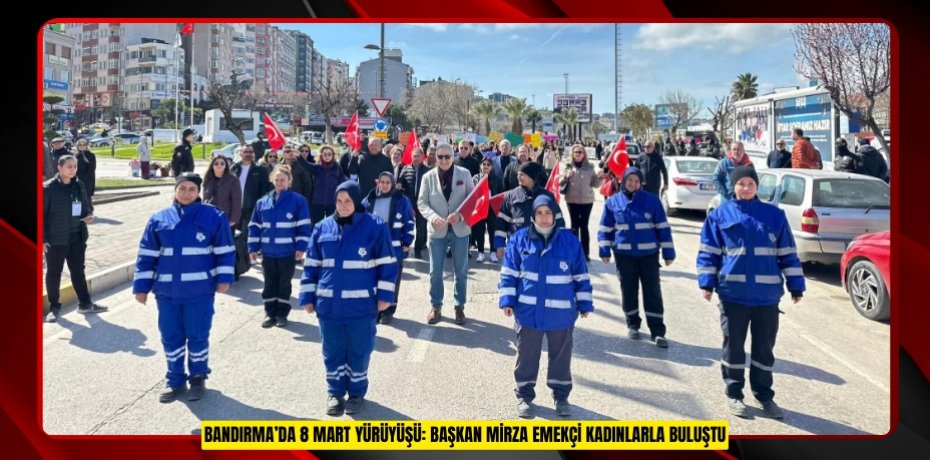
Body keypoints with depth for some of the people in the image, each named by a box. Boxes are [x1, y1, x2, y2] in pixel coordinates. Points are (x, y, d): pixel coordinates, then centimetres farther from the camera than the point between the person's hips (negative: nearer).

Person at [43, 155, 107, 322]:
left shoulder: (79, 185, 4)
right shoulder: (48, 188, -12)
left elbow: (87, 205, 18)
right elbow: (42, 214, -11)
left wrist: (89, 215, -5)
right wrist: (43, 239, -13)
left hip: (77, 237, 5)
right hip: (55, 238, -5)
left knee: (78, 270, 15)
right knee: (54, 273, 8)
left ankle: (84, 304, 25)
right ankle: (54, 307, 19)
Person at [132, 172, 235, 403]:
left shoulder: (213, 217, -3)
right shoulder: (159, 219, 4)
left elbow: (225, 251, 1)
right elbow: (146, 255, 7)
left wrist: (224, 278, -7)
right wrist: (141, 286, 5)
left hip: (200, 290, -3)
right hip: (167, 290, 3)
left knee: (198, 336, 6)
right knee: (171, 337, 11)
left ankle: (198, 379, 24)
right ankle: (175, 380, 26)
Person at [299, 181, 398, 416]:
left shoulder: (375, 227, -6)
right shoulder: (322, 228, 4)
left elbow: (387, 264, -2)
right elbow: (311, 265, 9)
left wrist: (384, 295, -5)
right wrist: (308, 297, 7)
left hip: (361, 305, -3)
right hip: (329, 305, 3)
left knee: (359, 351, 9)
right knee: (333, 351, 12)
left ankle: (357, 393, 26)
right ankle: (335, 392, 28)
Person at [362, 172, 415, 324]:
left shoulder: (402, 201, -3)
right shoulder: (369, 200, 4)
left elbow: (409, 223, 0)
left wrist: (407, 243, -4)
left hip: (394, 249, -2)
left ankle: (388, 311, 15)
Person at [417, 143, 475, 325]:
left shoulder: (464, 173, -1)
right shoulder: (428, 177, 0)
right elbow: (422, 202, -2)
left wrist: (460, 215, -18)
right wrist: (433, 217, -20)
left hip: (460, 229, 0)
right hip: (437, 230, 0)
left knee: (461, 271, 8)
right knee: (435, 272, 5)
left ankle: (459, 307, 21)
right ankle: (436, 306, 21)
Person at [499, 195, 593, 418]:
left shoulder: (570, 241, -2)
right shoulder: (520, 239, -2)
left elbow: (581, 276, 4)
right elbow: (509, 273, 1)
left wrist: (585, 304, 4)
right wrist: (508, 300, -5)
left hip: (561, 312, 1)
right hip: (528, 311, 0)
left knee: (561, 355, 13)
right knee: (527, 355, 10)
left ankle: (561, 395, 30)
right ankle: (524, 396, 25)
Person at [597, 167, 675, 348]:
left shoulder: (652, 200, -1)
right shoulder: (612, 202, 2)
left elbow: (663, 227, 2)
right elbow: (605, 229, 8)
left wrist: (668, 252, 1)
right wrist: (605, 250, -2)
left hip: (649, 253, -1)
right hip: (624, 254, 1)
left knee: (653, 292, 1)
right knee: (628, 290, 10)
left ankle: (658, 332, 7)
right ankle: (633, 324, 28)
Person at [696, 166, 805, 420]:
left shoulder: (775, 215, 6)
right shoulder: (720, 215, 3)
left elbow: (788, 253, 9)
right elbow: (708, 253, 3)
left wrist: (796, 285, 6)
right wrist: (707, 282, -7)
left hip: (767, 294, 1)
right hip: (733, 293, -1)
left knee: (764, 347, 11)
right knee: (733, 345, 7)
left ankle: (764, 395, 25)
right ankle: (734, 394, 20)